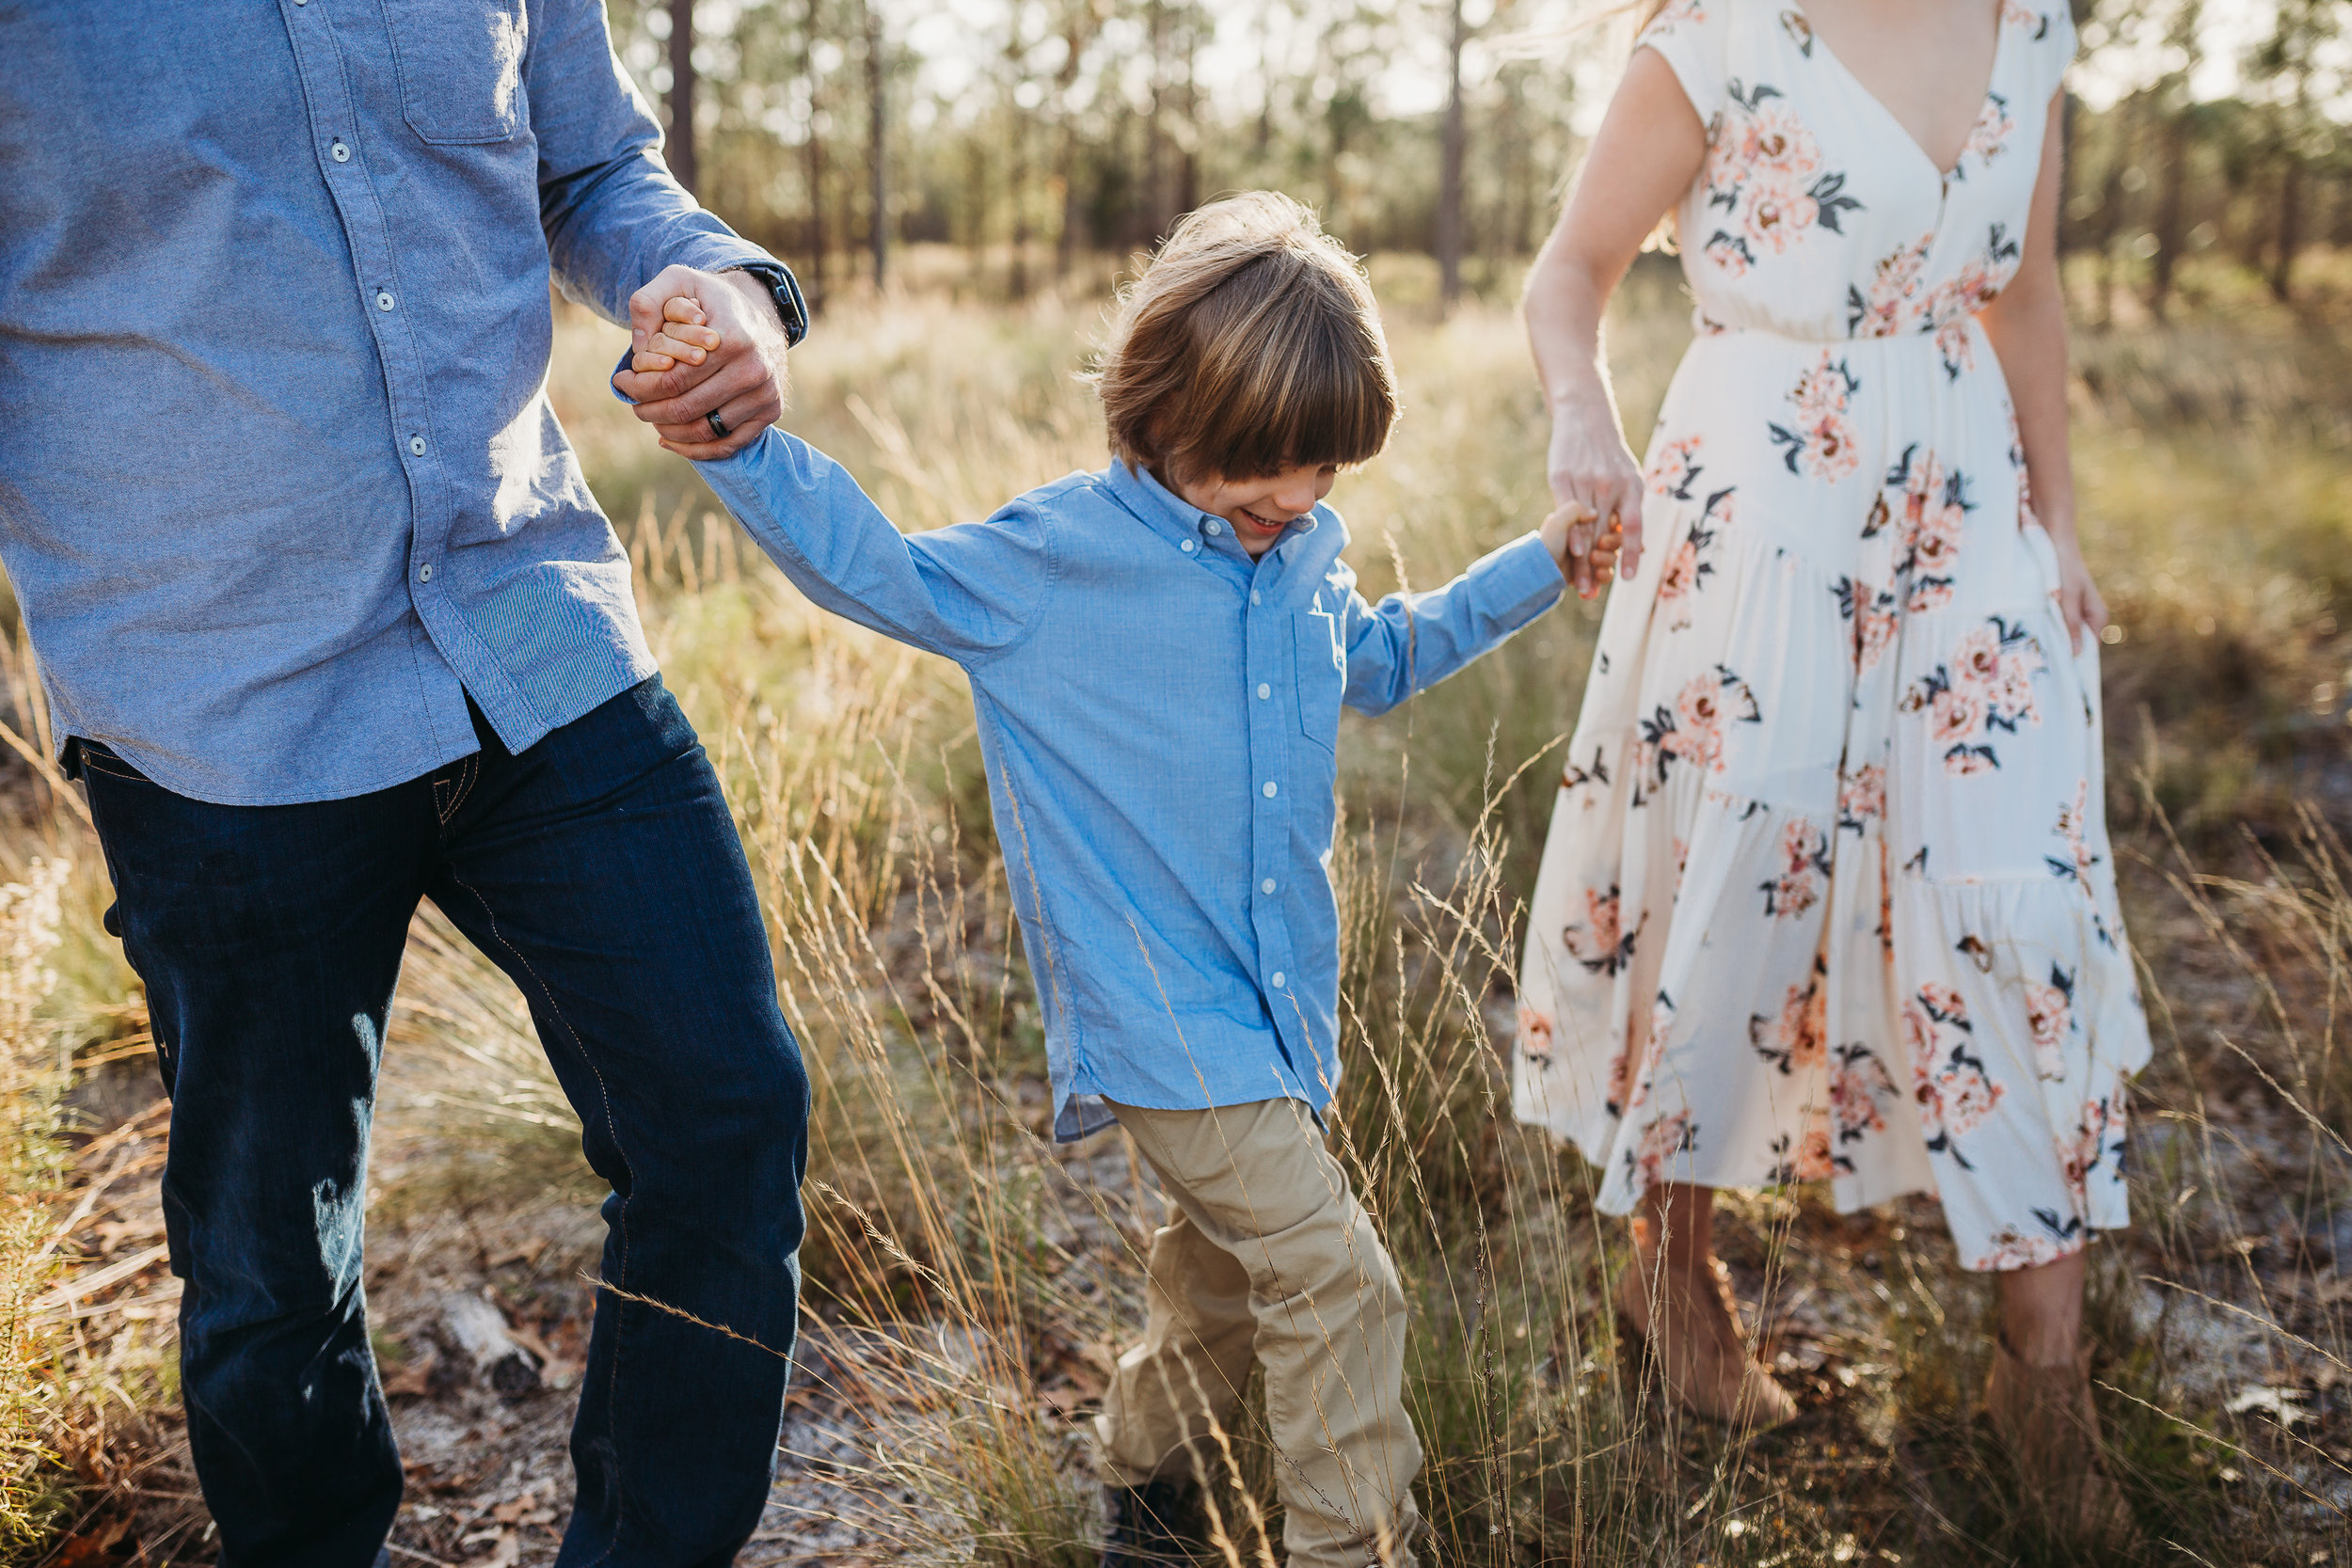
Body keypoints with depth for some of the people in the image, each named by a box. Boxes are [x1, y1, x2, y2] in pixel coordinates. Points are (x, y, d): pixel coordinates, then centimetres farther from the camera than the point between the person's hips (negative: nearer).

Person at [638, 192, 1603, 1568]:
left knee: (1228, 1278, 20)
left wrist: (1546, 563, 25)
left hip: (1283, 1014, 7)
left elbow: (1378, 660, 28)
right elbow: (870, 563, -7)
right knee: (1336, 1281, -12)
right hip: (1162, 1018, -7)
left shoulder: (1309, 554, 8)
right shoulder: (1056, 559, -11)